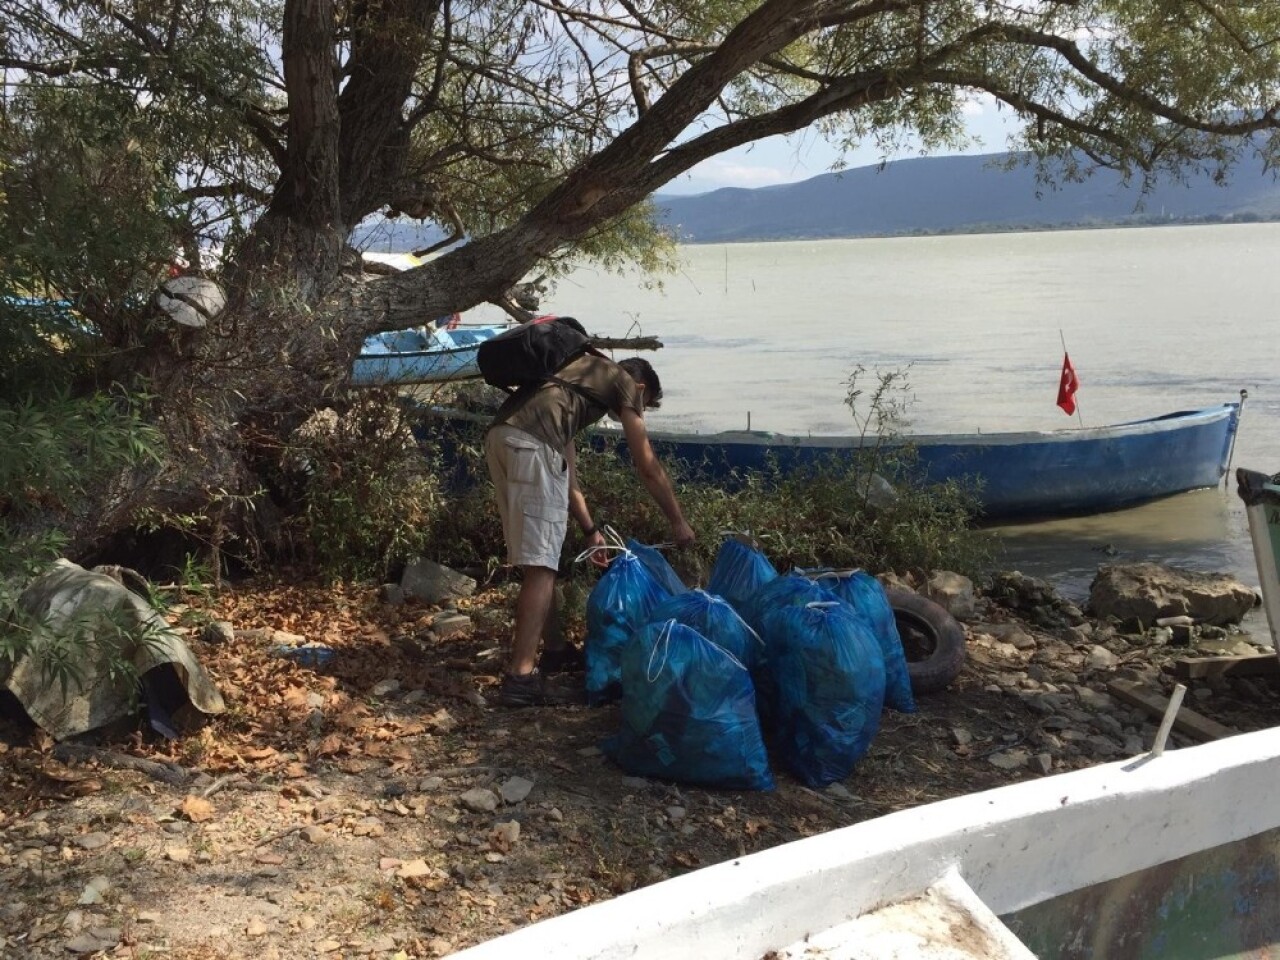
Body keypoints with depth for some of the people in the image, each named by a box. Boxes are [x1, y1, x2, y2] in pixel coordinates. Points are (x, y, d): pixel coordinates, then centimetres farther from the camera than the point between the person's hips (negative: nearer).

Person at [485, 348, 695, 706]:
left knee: (540, 559, 17)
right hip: (532, 442, -8)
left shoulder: (579, 377, 37)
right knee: (540, 565, -7)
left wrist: (590, 531, 39)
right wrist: (678, 522, 29)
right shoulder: (623, 382, 18)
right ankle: (521, 677, -10)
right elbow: (648, 468, 19)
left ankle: (555, 652, 26)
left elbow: (566, 473, 37)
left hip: (499, 435, 8)